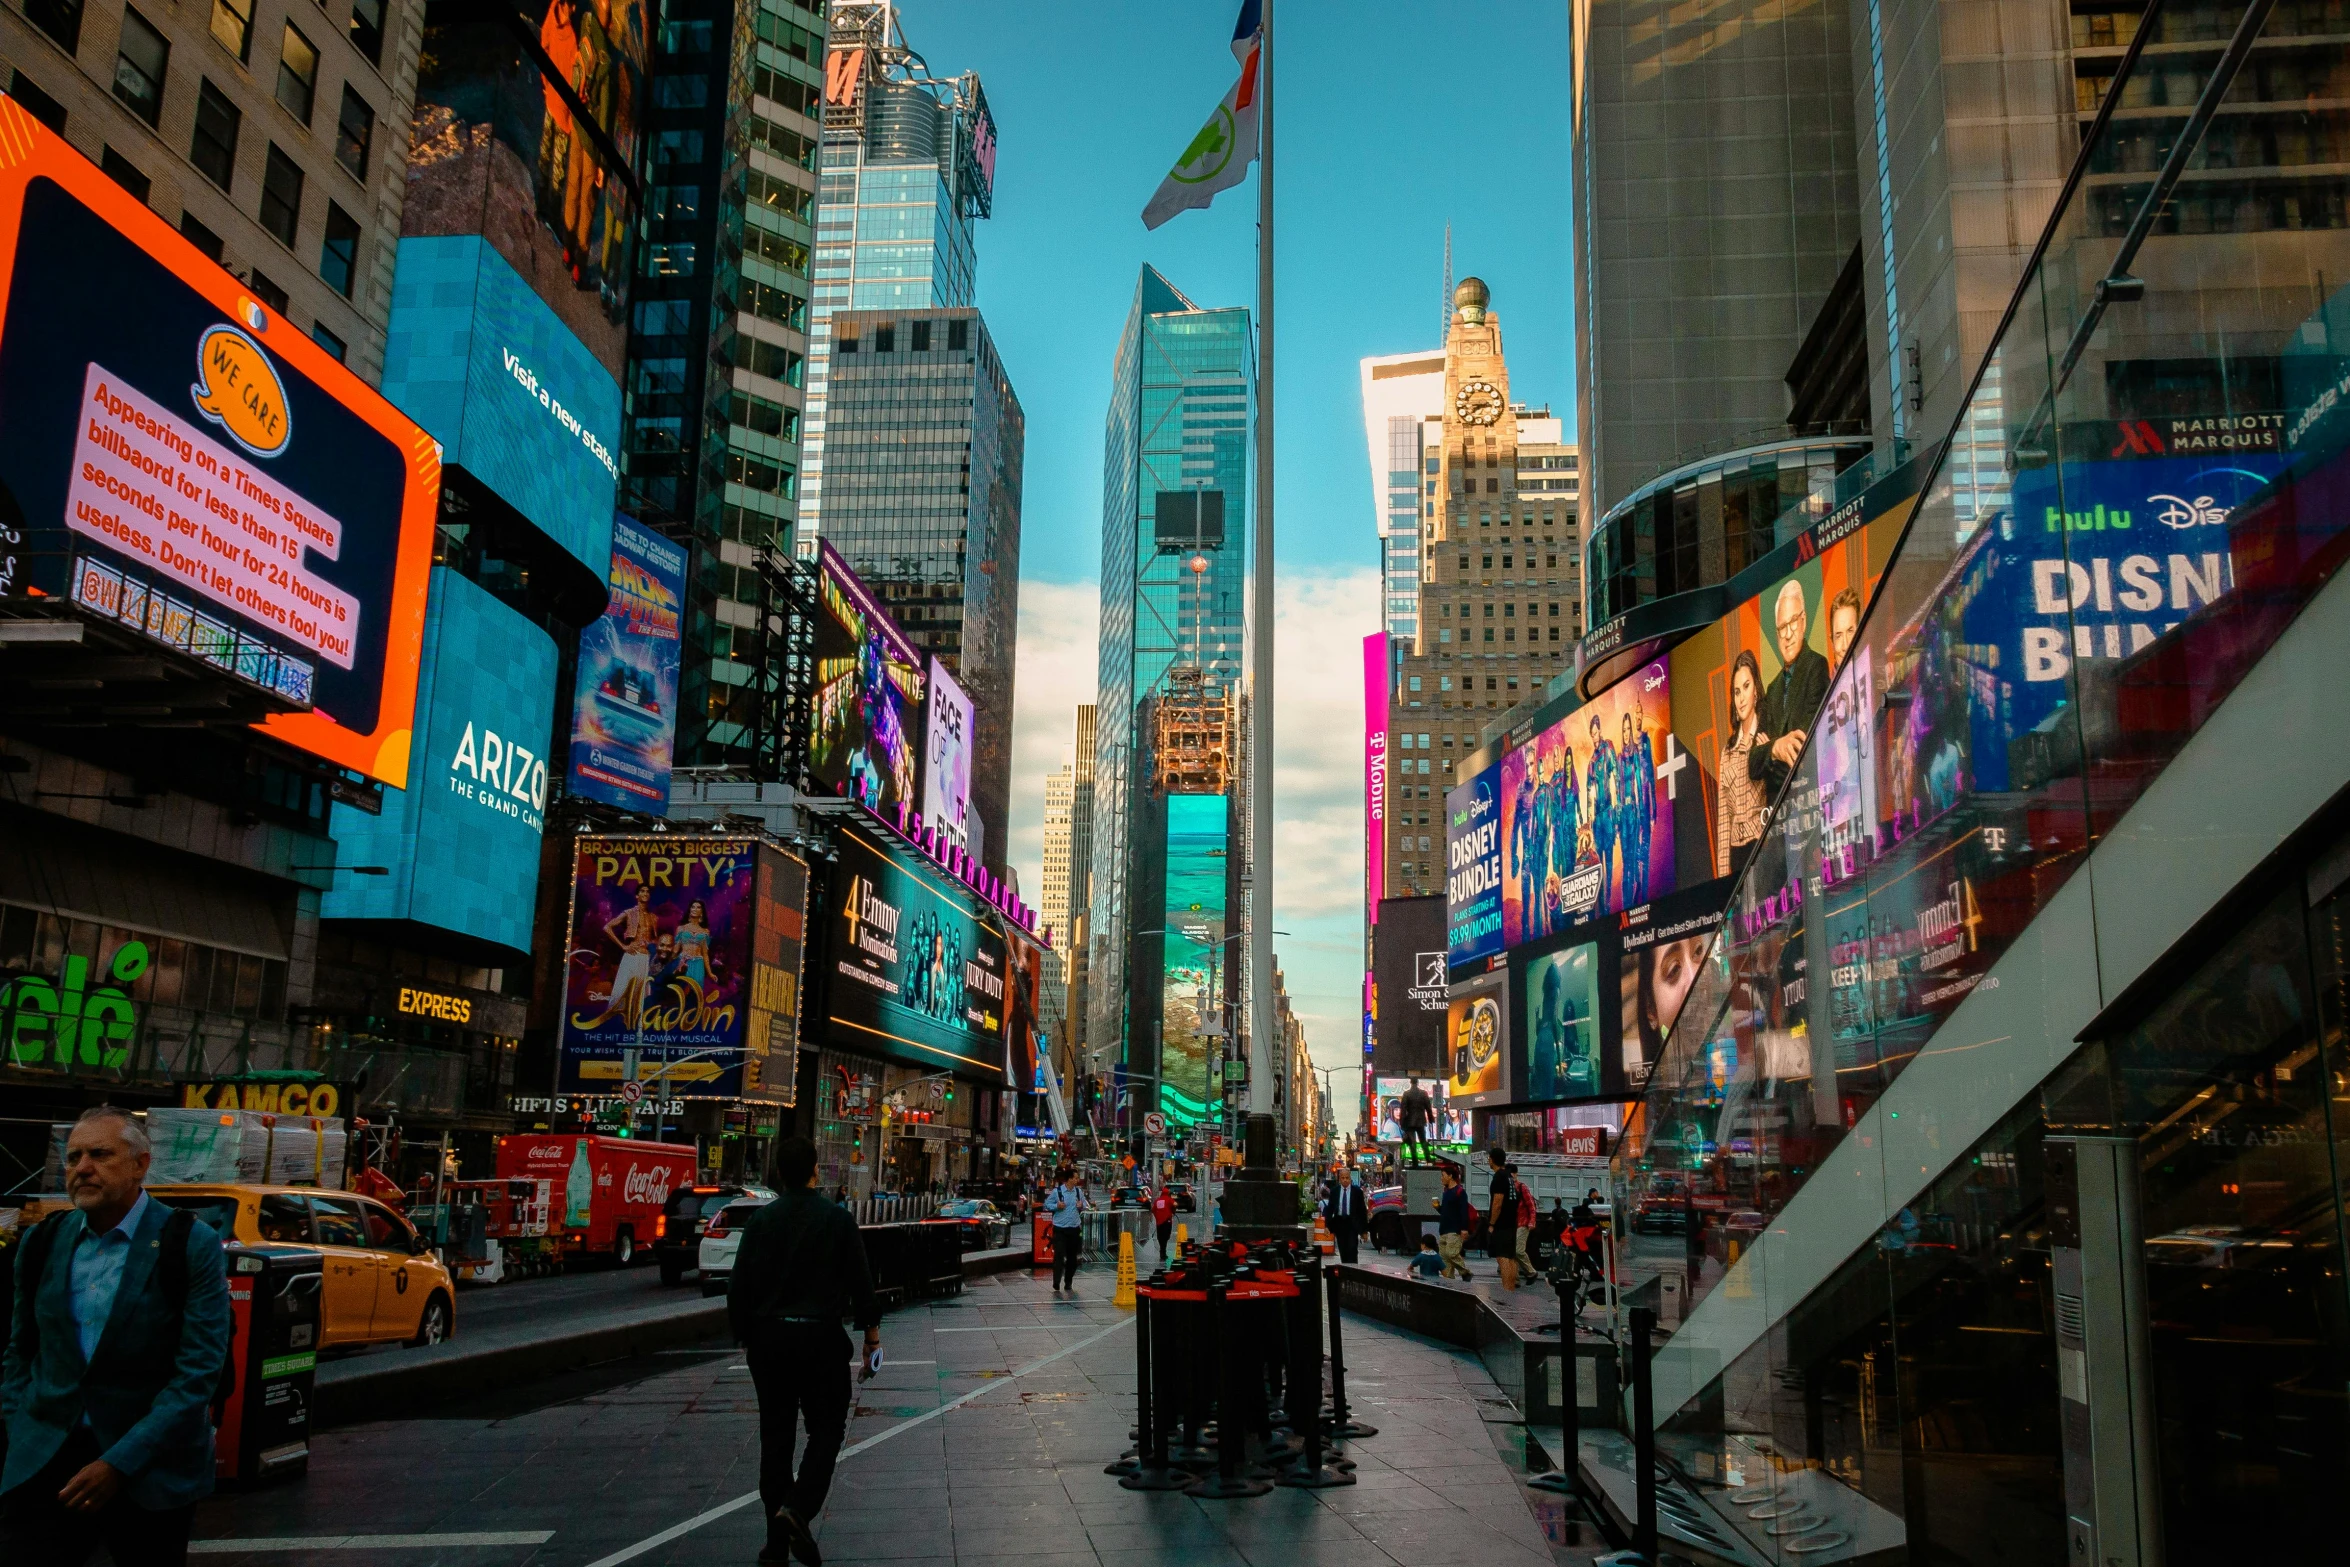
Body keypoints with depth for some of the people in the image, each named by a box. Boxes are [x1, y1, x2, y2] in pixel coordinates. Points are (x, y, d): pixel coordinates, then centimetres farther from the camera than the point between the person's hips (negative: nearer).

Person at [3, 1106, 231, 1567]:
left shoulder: (192, 1246, -10)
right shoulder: (41, 1244, 4)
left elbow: (199, 1371, -13)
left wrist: (119, 1464, -18)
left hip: (151, 1475, -3)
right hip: (45, 1460, 3)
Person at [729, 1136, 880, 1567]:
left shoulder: (760, 1220, -1)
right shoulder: (837, 1219, -6)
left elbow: (739, 1288, 0)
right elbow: (860, 1282, -4)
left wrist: (745, 1337, 13)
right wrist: (871, 1334, 6)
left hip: (769, 1339, 3)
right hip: (821, 1338, -3)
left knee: (775, 1436, 11)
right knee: (826, 1430, 9)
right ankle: (797, 1510, -13)